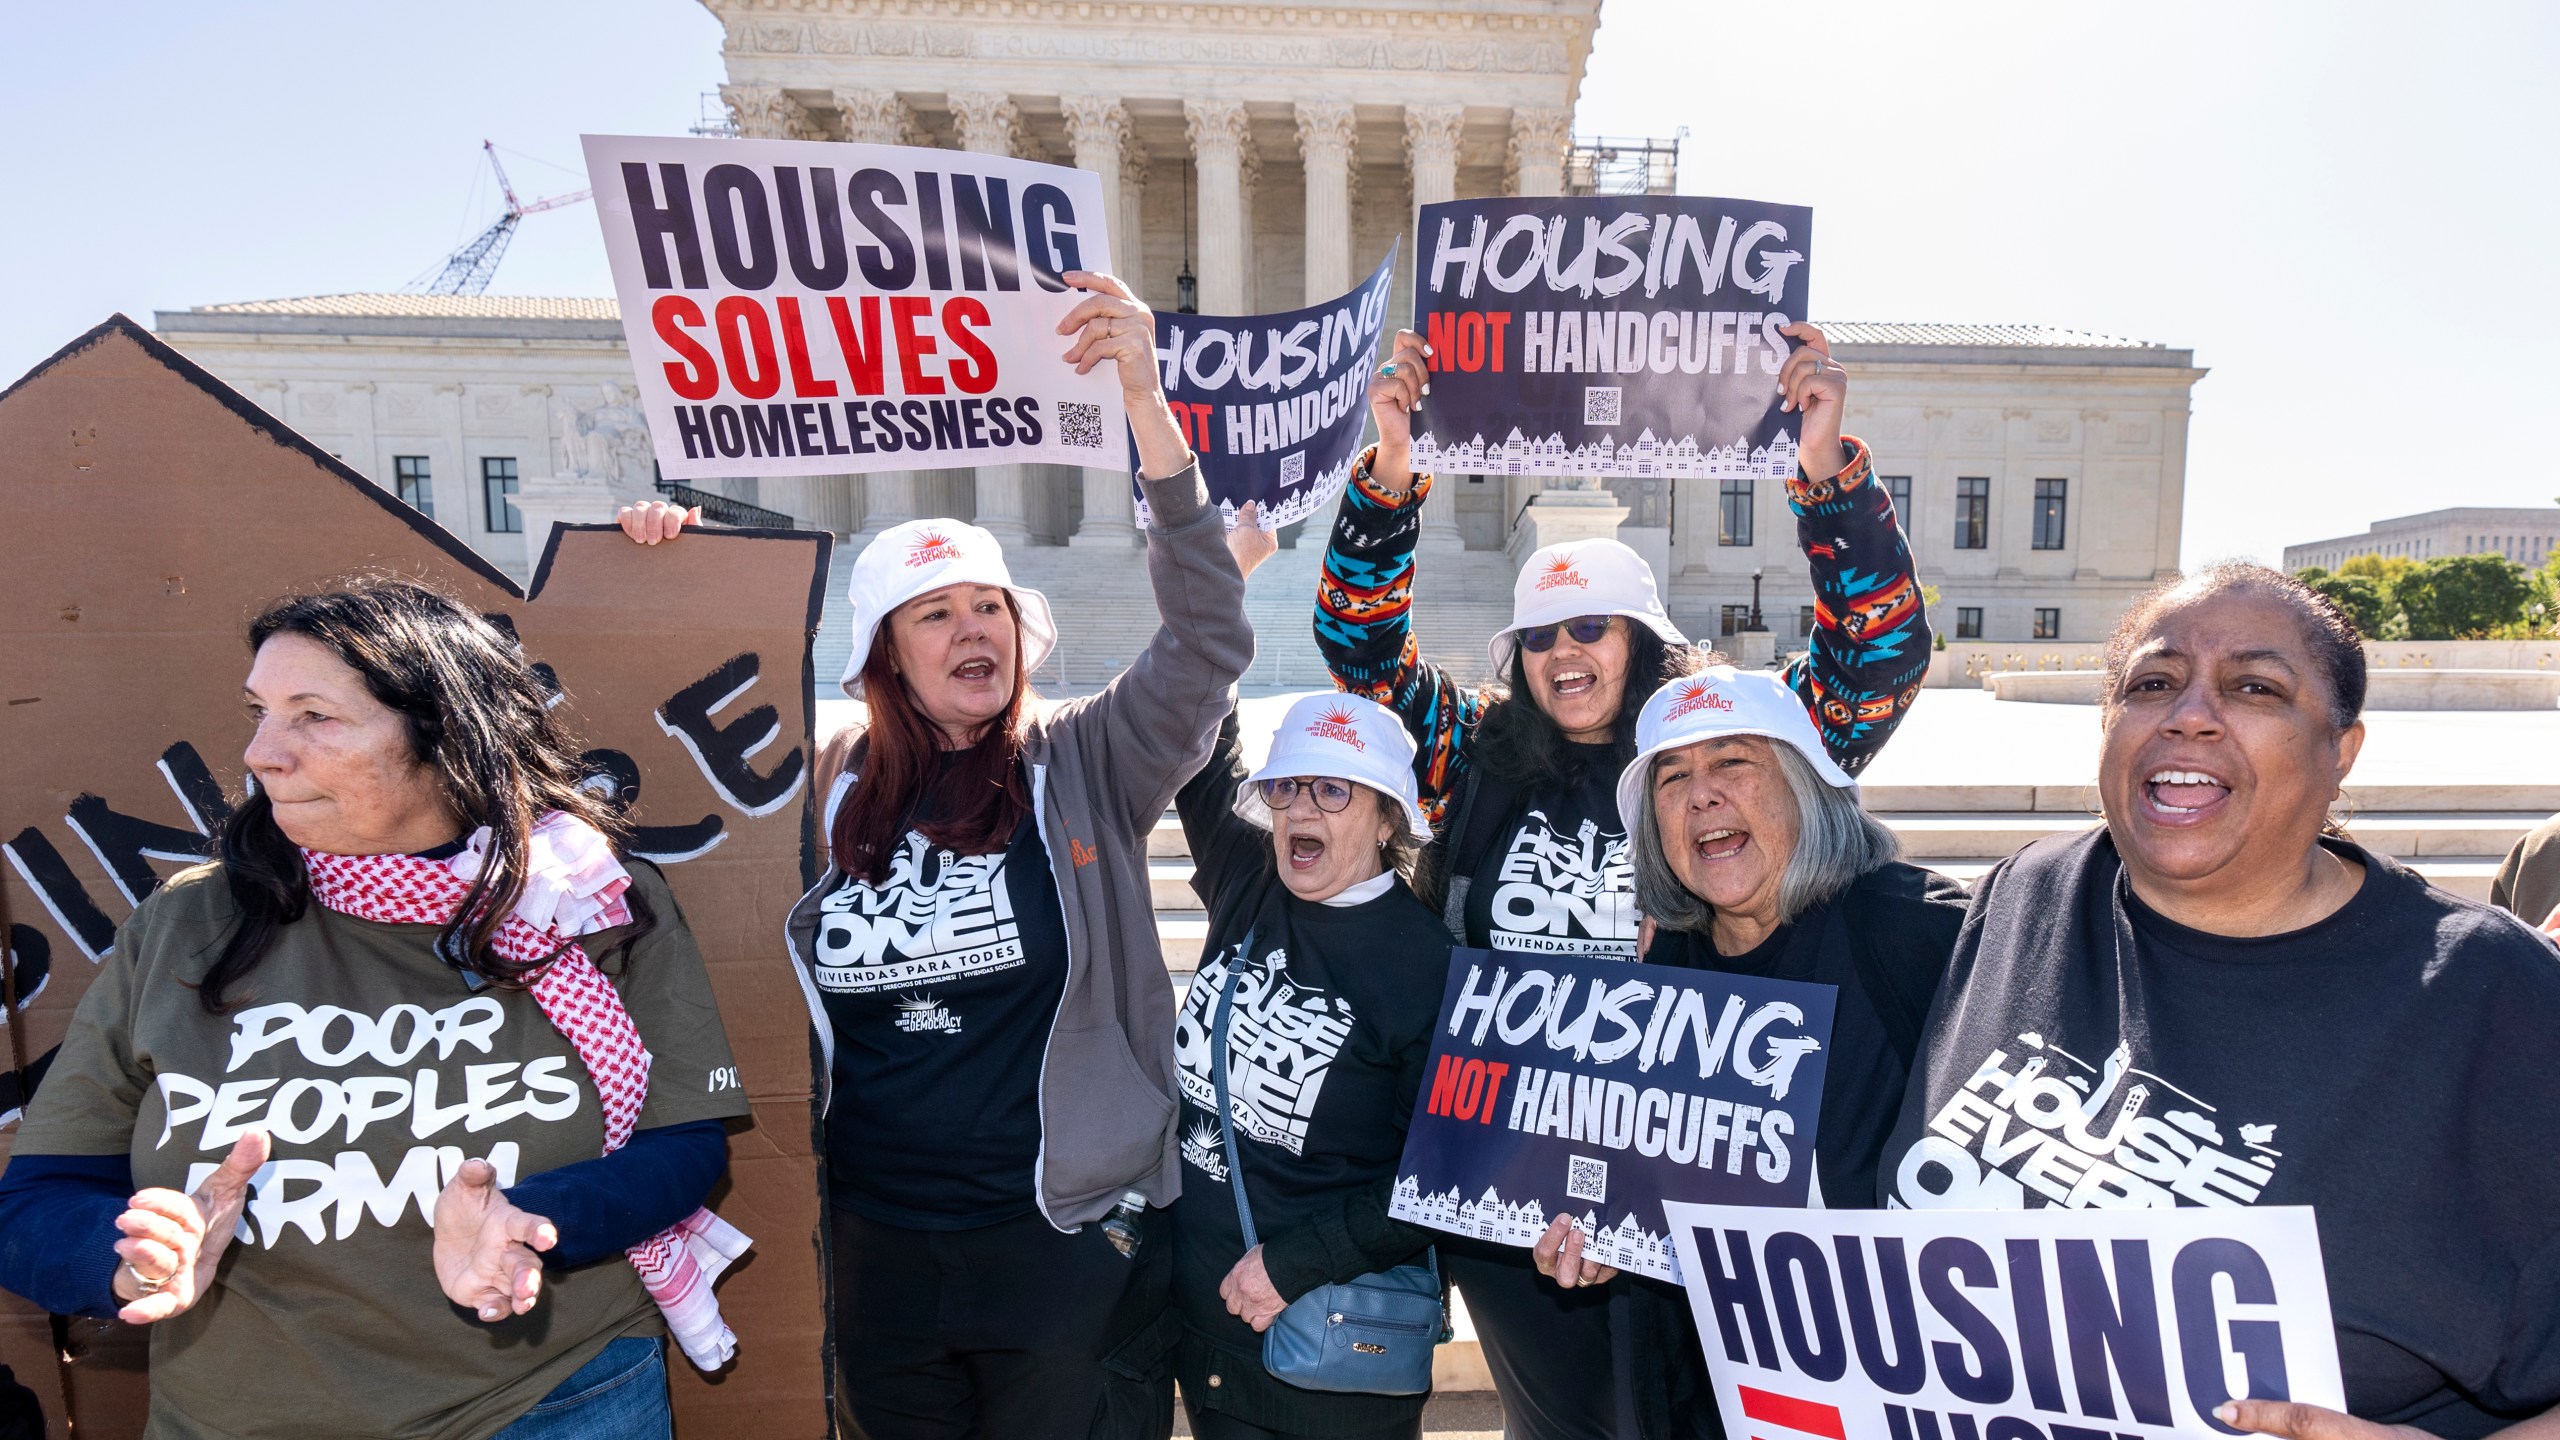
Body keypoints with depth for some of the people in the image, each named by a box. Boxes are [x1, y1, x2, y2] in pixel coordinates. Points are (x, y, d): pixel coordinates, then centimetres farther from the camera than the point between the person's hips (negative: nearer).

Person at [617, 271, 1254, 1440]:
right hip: (877, 1246, 3)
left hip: (1064, 1239, -3)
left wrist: (1145, 401, -30)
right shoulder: (827, 785, 1)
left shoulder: (1085, 766, -8)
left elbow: (1206, 643, -22)